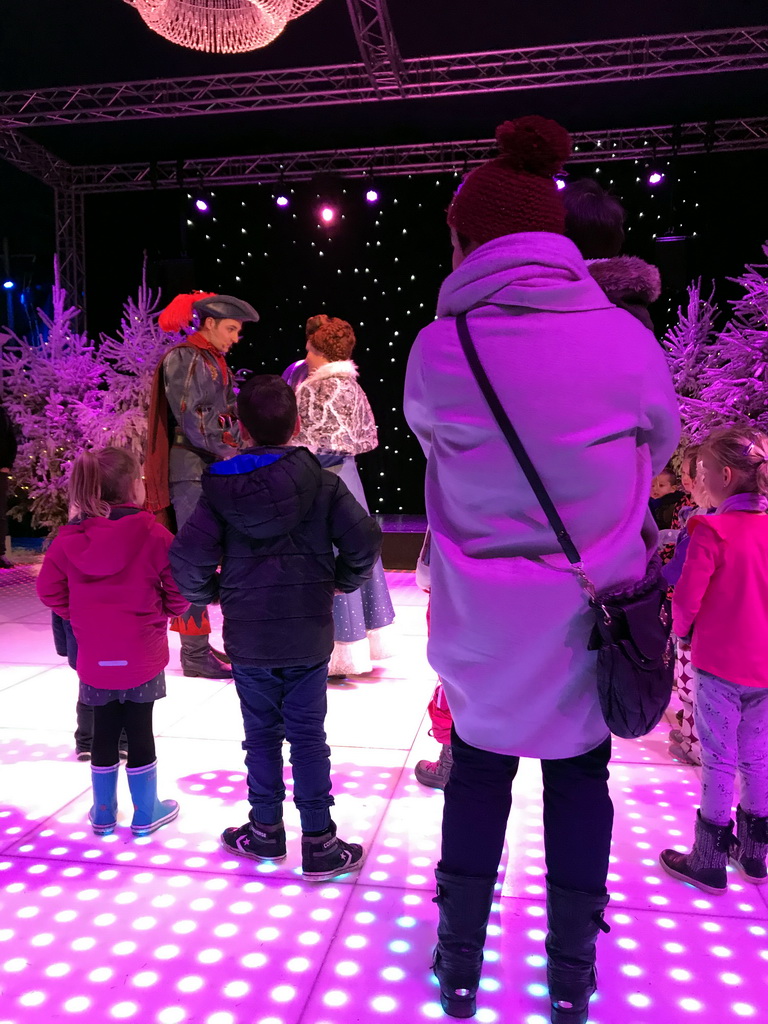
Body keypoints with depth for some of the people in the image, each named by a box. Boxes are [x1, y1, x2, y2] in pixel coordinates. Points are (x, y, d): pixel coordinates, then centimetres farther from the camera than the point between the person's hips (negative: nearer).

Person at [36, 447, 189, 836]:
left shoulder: (70, 537, -3)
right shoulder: (150, 533, -16)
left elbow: (49, 589, 3)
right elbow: (179, 584, -13)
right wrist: (170, 609, 6)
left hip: (94, 656, 3)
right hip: (141, 655, -3)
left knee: (104, 732, 16)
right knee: (140, 731, 9)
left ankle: (103, 813, 31)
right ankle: (146, 814, 23)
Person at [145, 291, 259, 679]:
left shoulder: (213, 361, 19)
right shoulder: (183, 359, -8)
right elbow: (190, 417, -17)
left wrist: (237, 450, 5)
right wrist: (227, 452, -14)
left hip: (215, 468, 9)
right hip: (193, 468, -9)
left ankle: (199, 645, 19)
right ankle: (194, 654, -1)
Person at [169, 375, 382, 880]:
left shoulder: (221, 488, -4)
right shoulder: (323, 482, -7)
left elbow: (188, 558, -10)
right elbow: (364, 539, -13)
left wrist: (208, 593, 9)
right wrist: (343, 580, 4)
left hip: (247, 639, 1)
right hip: (309, 636, -1)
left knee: (261, 734, 17)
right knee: (308, 737, 8)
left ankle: (266, 829, 32)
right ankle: (320, 844, 16)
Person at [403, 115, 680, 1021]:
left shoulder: (437, 350, -14)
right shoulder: (624, 338, -12)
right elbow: (659, 444, 5)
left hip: (483, 622, 0)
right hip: (591, 616, 1)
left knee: (478, 777, 20)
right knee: (579, 781, 20)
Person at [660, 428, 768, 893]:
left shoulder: (712, 530, -18)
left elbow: (687, 597, -16)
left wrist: (682, 628, 4)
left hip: (720, 663, -6)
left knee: (719, 761, 5)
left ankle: (710, 863, 18)